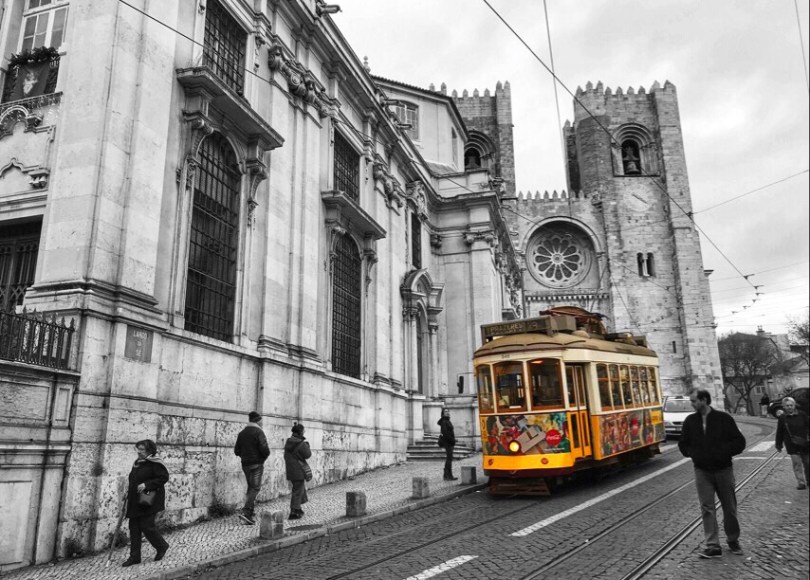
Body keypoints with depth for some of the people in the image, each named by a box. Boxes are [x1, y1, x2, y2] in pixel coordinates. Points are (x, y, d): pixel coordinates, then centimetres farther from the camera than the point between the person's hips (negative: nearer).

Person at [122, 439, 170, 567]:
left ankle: (162, 546, 16)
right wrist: (129, 489, 9)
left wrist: (146, 485, -24)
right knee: (134, 527, 7)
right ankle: (135, 556, 16)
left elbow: (164, 477, -19)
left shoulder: (155, 463, -13)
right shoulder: (137, 463, 13)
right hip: (135, 502, 8)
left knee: (146, 526, -7)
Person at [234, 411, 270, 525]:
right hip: (257, 464, -7)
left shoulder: (242, 433, 11)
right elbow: (265, 449, -18)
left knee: (251, 488, 15)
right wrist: (264, 457, 2)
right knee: (255, 488, -5)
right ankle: (246, 512, -17)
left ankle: (251, 514, 15)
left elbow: (237, 450, 9)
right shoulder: (258, 432, -10)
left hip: (245, 464, 7)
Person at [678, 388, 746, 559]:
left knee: (729, 507, 11)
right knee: (707, 508, -2)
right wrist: (692, 454, -5)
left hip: (723, 469, -1)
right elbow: (683, 444, 12)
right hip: (702, 471, 2)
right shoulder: (690, 420, 1)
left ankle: (733, 540, 31)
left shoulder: (723, 418, -8)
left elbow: (739, 442, -5)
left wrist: (724, 452, -15)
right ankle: (713, 546, 2)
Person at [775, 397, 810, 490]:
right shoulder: (782, 418, -2)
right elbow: (779, 433, 4)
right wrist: (779, 445, 6)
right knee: (797, 463, -5)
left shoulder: (802, 415, -2)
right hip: (792, 445, -1)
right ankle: (801, 483, 0)